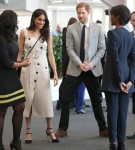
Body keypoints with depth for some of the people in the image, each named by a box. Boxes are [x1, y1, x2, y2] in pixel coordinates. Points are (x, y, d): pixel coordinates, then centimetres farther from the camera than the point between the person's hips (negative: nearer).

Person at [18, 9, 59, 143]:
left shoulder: (47, 34, 3)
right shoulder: (24, 33, 0)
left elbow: (50, 54, 3)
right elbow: (19, 53, 4)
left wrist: (55, 73, -3)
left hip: (42, 68, 1)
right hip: (28, 68, -1)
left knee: (45, 99, 1)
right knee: (28, 98, 3)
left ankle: (49, 129, 12)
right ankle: (28, 130, 11)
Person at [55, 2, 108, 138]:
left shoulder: (97, 28, 2)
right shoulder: (71, 29, -1)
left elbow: (102, 48, 1)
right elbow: (70, 49, -5)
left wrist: (92, 63, -13)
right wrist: (80, 63, -18)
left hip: (92, 69, 1)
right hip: (75, 69, 0)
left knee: (96, 99, 9)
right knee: (65, 99, -2)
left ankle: (103, 129, 20)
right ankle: (63, 129, 10)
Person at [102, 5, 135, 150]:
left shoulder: (112, 33, -11)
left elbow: (114, 58, -16)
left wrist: (118, 80, -12)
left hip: (113, 78, -6)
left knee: (113, 111, -1)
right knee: (123, 111, 7)